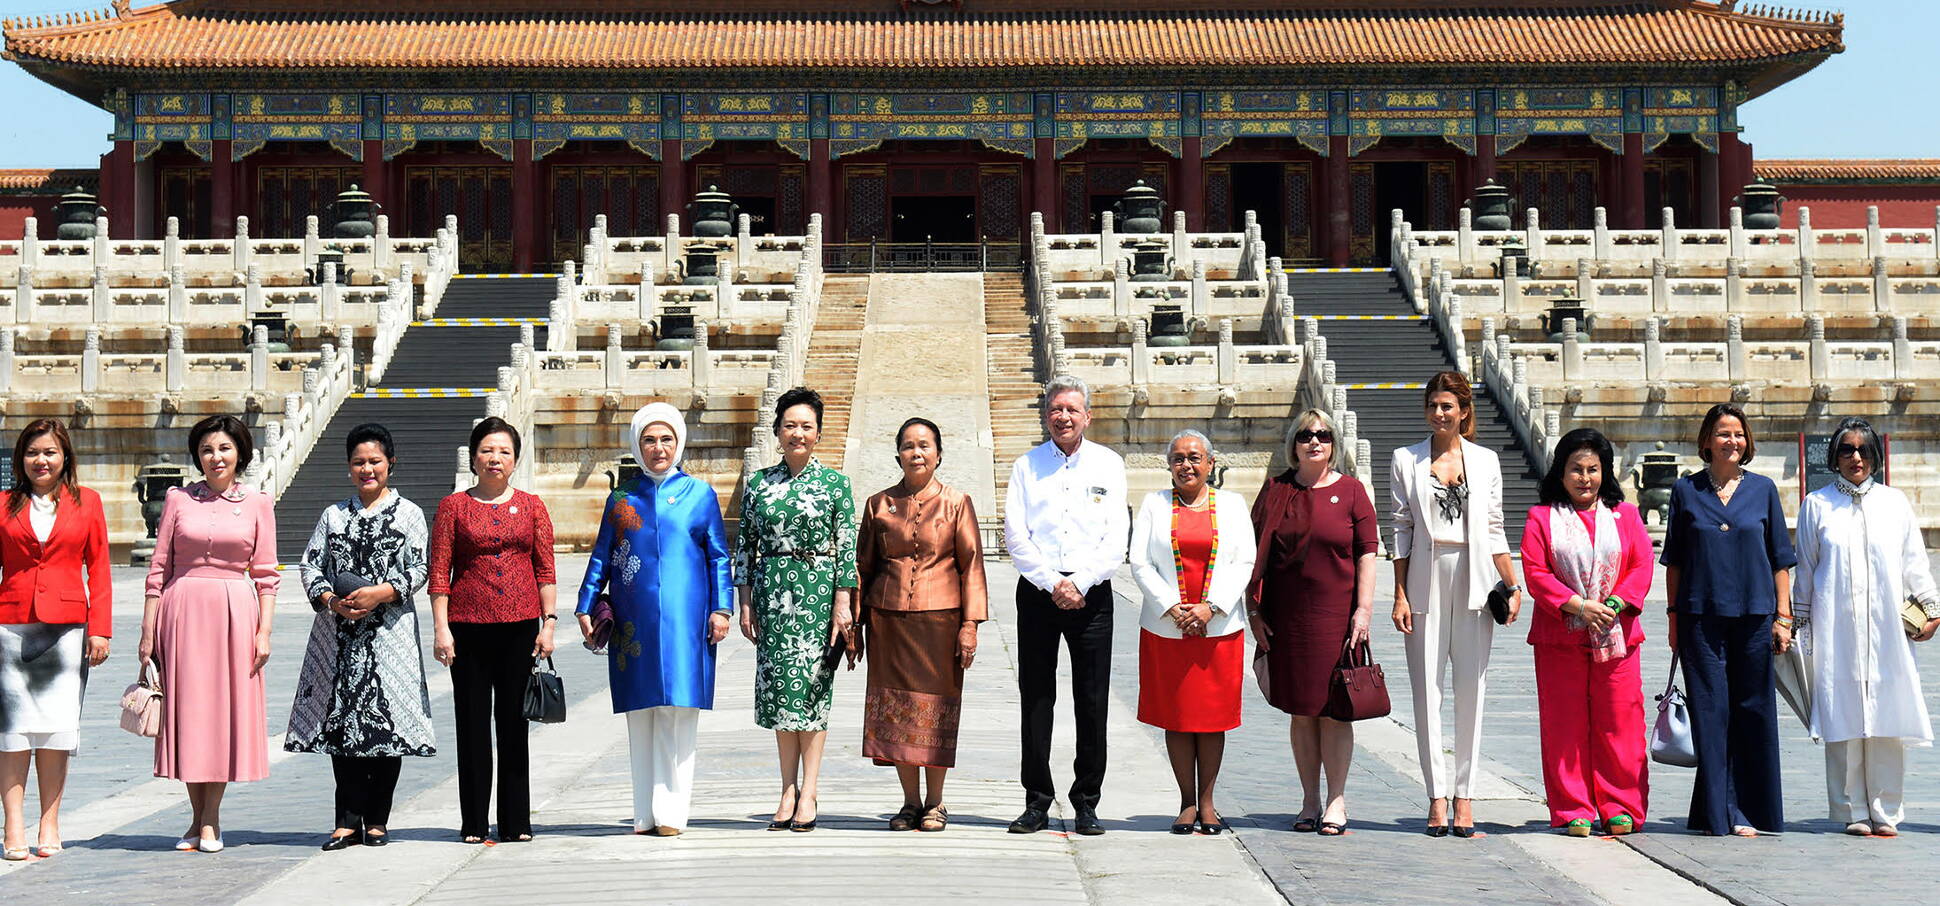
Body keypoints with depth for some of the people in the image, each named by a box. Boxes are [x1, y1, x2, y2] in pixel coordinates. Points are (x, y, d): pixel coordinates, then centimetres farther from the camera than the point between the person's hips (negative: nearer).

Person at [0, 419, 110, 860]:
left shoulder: (86, 502, 8)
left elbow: (98, 570, 7)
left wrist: (100, 629, 0)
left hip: (66, 627, 0)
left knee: (56, 727, 1)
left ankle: (50, 824, 9)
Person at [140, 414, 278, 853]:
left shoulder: (258, 503, 5)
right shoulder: (178, 499, 6)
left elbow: (265, 574, 4)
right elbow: (158, 568, 6)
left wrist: (265, 631, -3)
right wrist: (148, 631, 2)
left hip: (236, 612, 0)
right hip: (183, 611, 1)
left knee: (227, 710, 0)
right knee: (188, 710, 3)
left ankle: (210, 819, 10)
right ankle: (198, 817, 15)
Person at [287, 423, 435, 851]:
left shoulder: (408, 513, 6)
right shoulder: (333, 515, 14)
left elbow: (420, 569, -1)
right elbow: (309, 565, 9)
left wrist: (380, 594, -14)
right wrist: (332, 601, -8)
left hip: (389, 630, -2)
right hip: (339, 634, 3)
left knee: (387, 721, -3)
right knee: (341, 721, 0)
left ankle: (377, 820, 6)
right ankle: (349, 821, 5)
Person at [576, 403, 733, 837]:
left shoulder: (700, 494, 8)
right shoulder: (621, 498, 12)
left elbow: (719, 557, 7)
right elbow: (601, 556, 14)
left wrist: (721, 608, -1)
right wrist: (586, 608, 7)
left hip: (684, 618, -2)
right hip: (633, 621, 2)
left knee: (678, 712, -4)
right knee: (640, 715, 3)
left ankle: (671, 811, -1)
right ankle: (646, 813, 8)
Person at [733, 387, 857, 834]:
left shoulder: (835, 484, 1)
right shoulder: (759, 483, 8)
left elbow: (847, 547, -1)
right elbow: (745, 546, 10)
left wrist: (843, 603, -7)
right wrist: (746, 602, 4)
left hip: (818, 591, -3)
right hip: (772, 592, 3)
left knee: (813, 687, -4)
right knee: (777, 685, 3)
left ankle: (808, 793, 1)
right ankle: (788, 790, 10)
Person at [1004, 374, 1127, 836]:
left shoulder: (1108, 465, 7)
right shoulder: (1027, 466, 8)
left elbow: (1116, 539, 0)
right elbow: (1016, 535, 0)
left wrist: (1079, 582, -12)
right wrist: (1052, 583, -11)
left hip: (1091, 595, 0)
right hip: (1037, 594, 1)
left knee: (1092, 703, 0)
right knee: (1035, 699, 2)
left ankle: (1086, 803, 8)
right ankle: (1037, 802, 9)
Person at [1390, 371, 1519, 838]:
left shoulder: (1485, 461, 9)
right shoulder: (1406, 460, 7)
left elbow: (1495, 531, 10)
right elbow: (1401, 531, 3)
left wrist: (1514, 586, 2)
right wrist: (1400, 596, -3)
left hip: (1474, 581, 1)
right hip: (1426, 580, -1)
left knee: (1471, 689, 1)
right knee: (1427, 690, -2)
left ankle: (1464, 794, 7)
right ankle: (1437, 796, 3)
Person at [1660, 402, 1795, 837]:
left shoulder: (1762, 490, 7)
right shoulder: (1686, 490, 5)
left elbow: (1780, 559, 8)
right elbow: (1674, 560, 8)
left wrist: (1783, 616, 3)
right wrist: (1674, 616, 4)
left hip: (1753, 616, 1)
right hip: (1701, 617, -1)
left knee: (1753, 711, 3)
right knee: (1710, 711, -1)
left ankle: (1750, 810, 12)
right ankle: (1717, 812, 4)